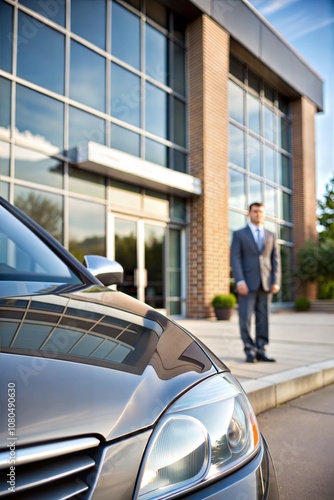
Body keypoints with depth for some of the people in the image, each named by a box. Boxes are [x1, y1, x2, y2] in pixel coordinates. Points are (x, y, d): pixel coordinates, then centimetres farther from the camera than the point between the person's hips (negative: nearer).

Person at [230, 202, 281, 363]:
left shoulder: (271, 236, 14)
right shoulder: (239, 234, 4)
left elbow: (275, 260, 8)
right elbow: (235, 259, -5)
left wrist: (276, 282, -4)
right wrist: (239, 281, -17)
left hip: (265, 283, 3)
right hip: (247, 283, -3)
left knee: (263, 319, 3)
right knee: (245, 318, -6)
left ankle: (260, 351, 9)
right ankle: (249, 351, 6)